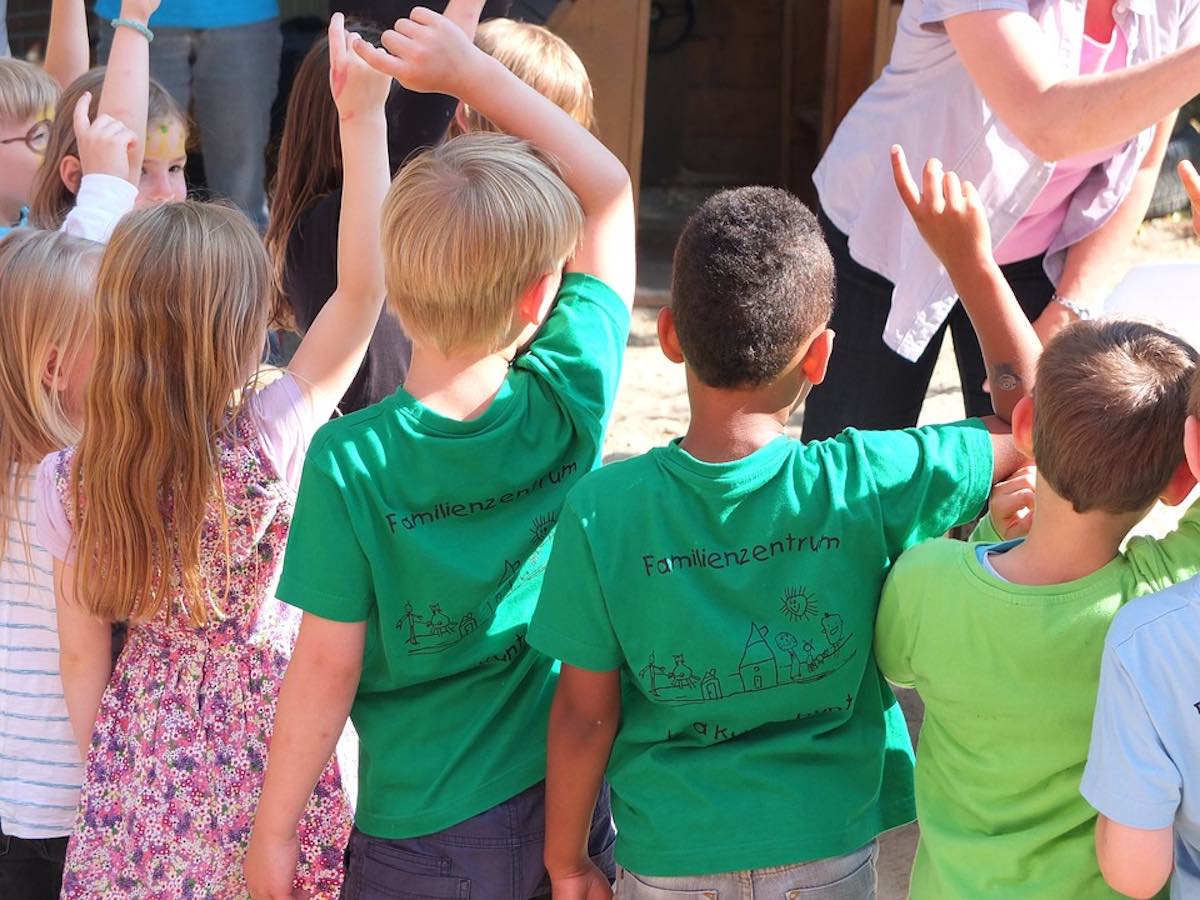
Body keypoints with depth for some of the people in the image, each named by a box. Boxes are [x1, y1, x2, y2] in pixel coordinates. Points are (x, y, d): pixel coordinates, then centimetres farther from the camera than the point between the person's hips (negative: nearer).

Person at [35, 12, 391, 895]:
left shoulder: (71, 483, -13)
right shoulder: (267, 447, -23)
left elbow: (83, 662, -4)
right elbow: (363, 290, -23)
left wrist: (108, 788, 11)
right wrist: (363, 118, -24)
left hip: (143, 779, 2)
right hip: (264, 771, -2)